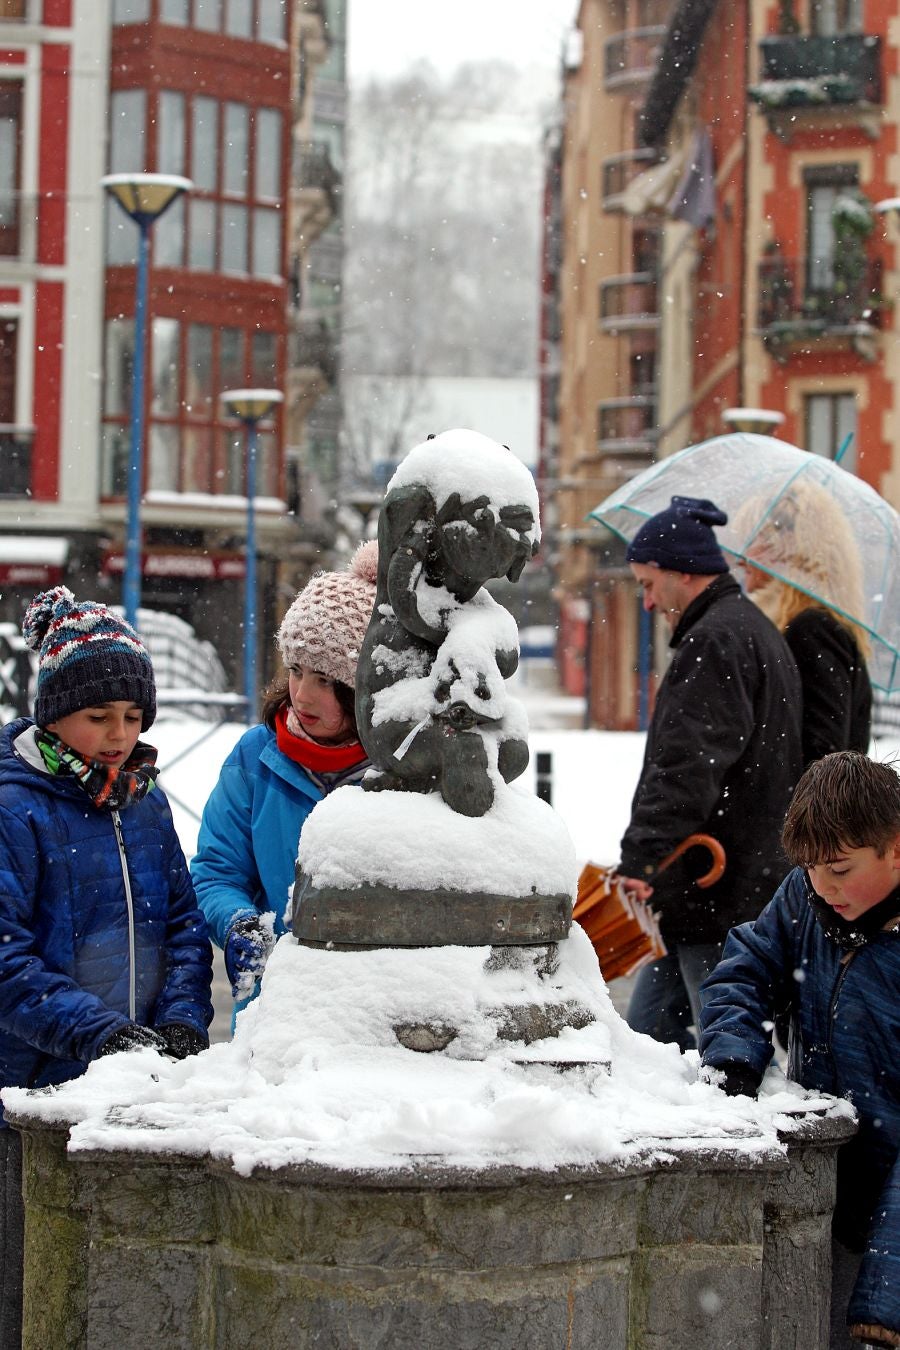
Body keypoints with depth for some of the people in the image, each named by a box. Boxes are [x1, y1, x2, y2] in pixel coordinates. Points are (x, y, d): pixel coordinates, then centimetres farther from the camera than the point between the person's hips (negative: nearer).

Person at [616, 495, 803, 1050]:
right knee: (650, 1025, 15)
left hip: (718, 896, -11)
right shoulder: (758, 631, 21)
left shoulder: (717, 640, -14)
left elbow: (687, 765, -26)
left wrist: (640, 856, -29)